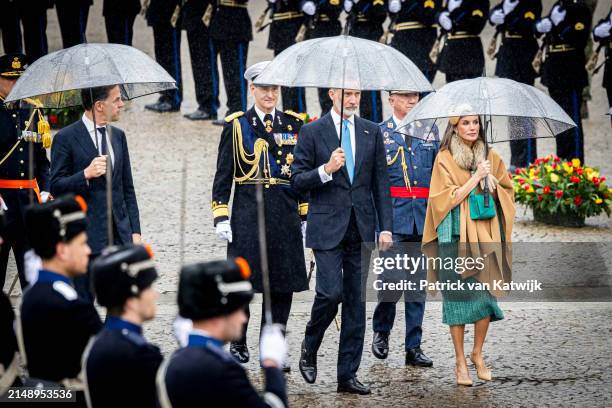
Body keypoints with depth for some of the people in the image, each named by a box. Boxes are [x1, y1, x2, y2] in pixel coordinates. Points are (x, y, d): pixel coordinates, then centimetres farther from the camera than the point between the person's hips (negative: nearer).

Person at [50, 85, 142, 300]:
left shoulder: (118, 136, 13)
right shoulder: (66, 138, -6)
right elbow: (56, 187, -8)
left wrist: (135, 231, 10)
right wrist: (86, 174, -24)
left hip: (120, 235, 5)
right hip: (86, 236, -5)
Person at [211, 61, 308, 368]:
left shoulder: (293, 124, 11)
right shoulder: (236, 125, 3)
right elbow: (223, 175, 2)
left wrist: (305, 216, 10)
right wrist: (220, 216, -5)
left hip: (286, 213, 3)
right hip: (247, 213, -2)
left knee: (283, 285, 3)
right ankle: (238, 345, 11)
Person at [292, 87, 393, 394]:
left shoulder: (371, 132, 10)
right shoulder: (312, 132, -1)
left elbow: (381, 183, 10)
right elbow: (298, 182, -2)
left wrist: (386, 227, 3)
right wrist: (325, 170, -21)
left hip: (361, 228, 4)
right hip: (327, 227, -4)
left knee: (356, 301, 3)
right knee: (331, 292, -15)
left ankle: (348, 375, 8)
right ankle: (309, 347, 13)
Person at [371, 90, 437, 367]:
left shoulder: (430, 131, 13)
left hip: (423, 217, 3)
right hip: (393, 216, -3)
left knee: (418, 282, 4)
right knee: (392, 278, -10)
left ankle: (413, 347, 8)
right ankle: (381, 331, 15)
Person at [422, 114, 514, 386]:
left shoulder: (490, 157, 11)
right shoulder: (445, 159, -1)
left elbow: (507, 191, 15)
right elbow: (448, 198, -8)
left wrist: (491, 180, -4)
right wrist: (476, 178, -12)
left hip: (485, 233, 3)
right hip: (456, 236, -3)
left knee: (486, 292, -2)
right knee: (458, 295, -3)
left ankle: (477, 353, 15)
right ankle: (460, 361, 5)